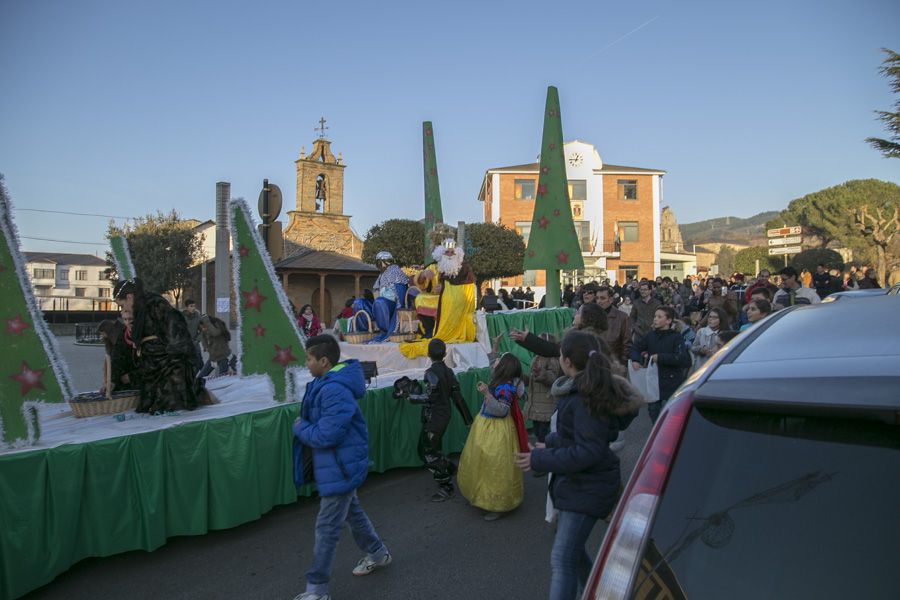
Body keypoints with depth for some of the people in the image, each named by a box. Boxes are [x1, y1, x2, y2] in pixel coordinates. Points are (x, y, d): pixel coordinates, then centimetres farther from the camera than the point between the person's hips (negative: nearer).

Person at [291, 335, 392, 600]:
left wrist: (300, 427, -14)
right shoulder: (324, 383, 4)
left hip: (340, 468, -10)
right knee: (352, 512, 25)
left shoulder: (336, 391, -28)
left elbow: (325, 435, -30)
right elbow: (316, 420, 15)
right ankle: (378, 554, 45)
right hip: (338, 465, 10)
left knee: (327, 529, 1)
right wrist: (303, 426, -3)